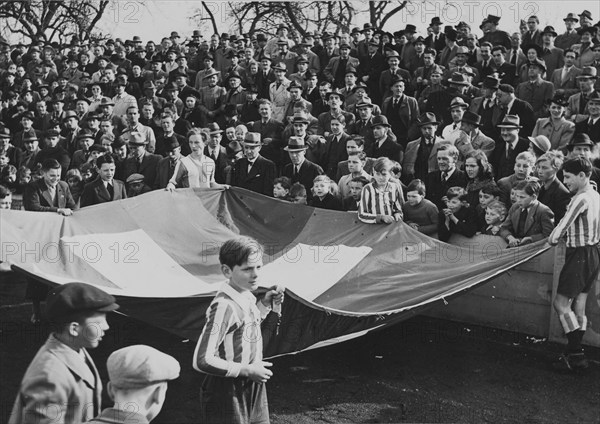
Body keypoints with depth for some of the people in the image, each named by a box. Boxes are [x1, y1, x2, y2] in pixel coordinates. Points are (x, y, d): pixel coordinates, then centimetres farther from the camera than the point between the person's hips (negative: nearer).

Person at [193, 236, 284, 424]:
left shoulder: (246, 297, 1)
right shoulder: (224, 306, -25)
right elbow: (203, 361, -29)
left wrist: (265, 303, 5)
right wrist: (247, 370, -21)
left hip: (253, 387, 8)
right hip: (228, 395, -8)